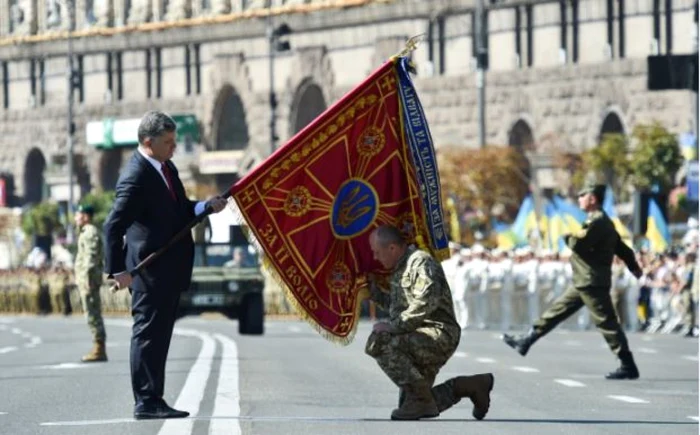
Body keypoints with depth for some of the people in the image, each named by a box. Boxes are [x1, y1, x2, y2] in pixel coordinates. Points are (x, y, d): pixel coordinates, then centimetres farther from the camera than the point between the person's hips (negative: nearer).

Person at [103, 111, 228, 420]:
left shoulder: (166, 168, 10)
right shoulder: (136, 177, -18)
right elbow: (114, 226, -20)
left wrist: (206, 206, 5)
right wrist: (118, 270, -22)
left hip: (170, 269, 9)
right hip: (150, 269, -9)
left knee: (159, 335, 13)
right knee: (148, 333, -5)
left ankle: (153, 400, 19)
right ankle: (146, 402, -2)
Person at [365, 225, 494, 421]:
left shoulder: (421, 262, -11)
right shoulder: (399, 269, 20)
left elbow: (425, 303, -27)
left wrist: (393, 327, -26)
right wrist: (376, 294, 24)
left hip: (438, 335, -10)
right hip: (417, 341, 10)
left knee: (379, 343, -29)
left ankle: (420, 399, -23)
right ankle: (469, 386, 17)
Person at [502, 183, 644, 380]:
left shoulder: (597, 222, -17)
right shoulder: (603, 222, 15)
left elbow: (578, 244, -23)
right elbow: (622, 248, 18)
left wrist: (568, 236, -3)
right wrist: (635, 267, 19)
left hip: (592, 284, -10)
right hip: (583, 283, 10)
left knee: (607, 323, -8)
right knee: (557, 311, 16)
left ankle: (628, 367, -7)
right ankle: (526, 341, 25)